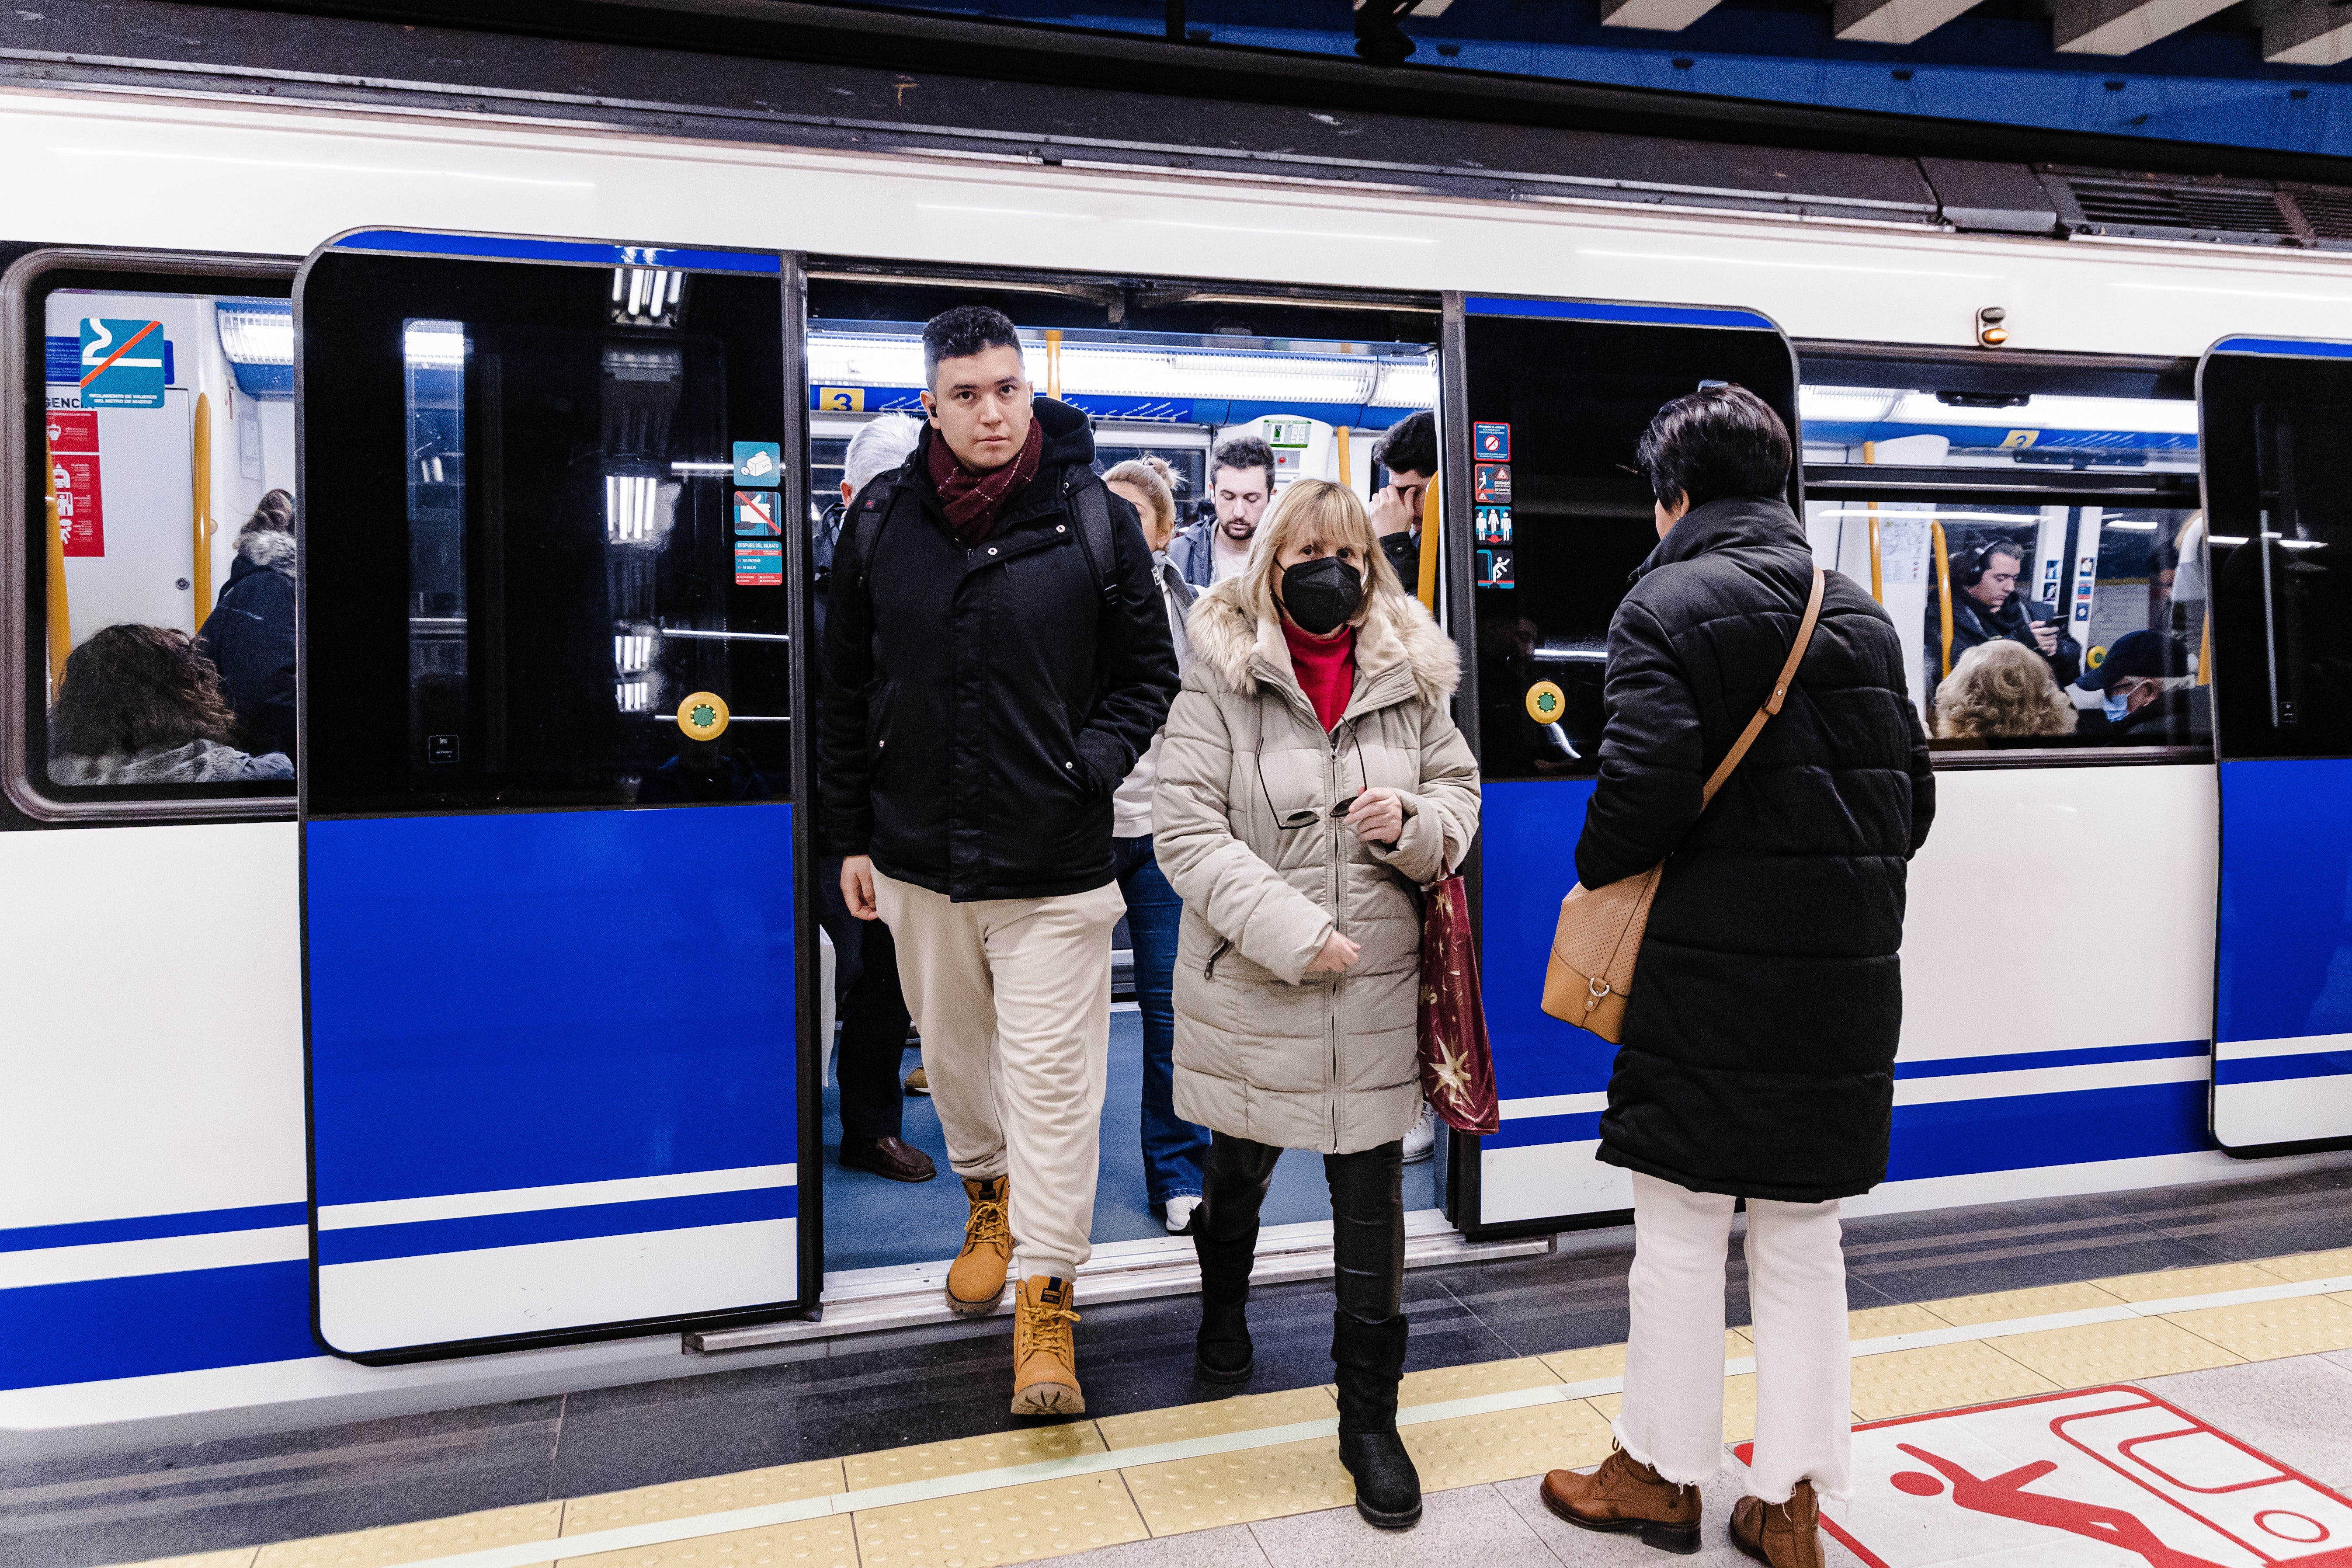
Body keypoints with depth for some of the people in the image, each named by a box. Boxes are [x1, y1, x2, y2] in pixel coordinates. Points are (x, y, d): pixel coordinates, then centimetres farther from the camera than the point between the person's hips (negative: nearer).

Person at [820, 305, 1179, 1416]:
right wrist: (850, 834, 8)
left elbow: (1149, 673, 3)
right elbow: (846, 689, 8)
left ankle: (1046, 1297, 13)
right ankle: (991, 1198, 46)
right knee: (952, 1050, 20)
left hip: (1053, 863, -3)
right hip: (916, 855, 4)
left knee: (1050, 1074, -1)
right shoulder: (880, 522, 2)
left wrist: (1091, 769, -12)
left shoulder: (1096, 521, -4)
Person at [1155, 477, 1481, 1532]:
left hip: (1377, 986, 2)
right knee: (1241, 1163, 22)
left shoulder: (1413, 678, 2)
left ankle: (1370, 1420, 25)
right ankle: (1223, 1305, 54)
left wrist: (1411, 823, -13)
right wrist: (1291, 933, -20)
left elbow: (1460, 799, 11)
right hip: (1249, 982, -1)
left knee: (1372, 1197, 7)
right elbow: (1185, 828, -13)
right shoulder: (1222, 675, -8)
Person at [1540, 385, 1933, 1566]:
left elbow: (1646, 783, -21)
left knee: (1680, 1236, 9)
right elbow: (1912, 798, 11)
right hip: (1843, 982, 6)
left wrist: (1597, 872, -3)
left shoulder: (1668, 605, -10)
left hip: (1709, 979, -6)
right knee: (1804, 1242, 16)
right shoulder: (1862, 616, 10)